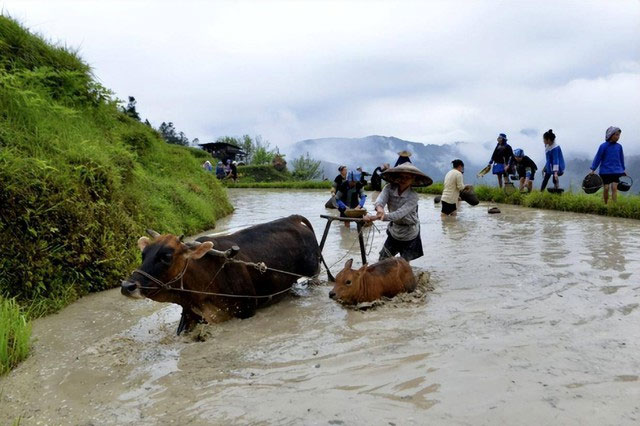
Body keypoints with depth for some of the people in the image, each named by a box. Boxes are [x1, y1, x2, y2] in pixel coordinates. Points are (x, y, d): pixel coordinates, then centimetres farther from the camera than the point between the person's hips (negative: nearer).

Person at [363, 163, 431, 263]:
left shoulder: (413, 196, -25)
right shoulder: (389, 188, -14)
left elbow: (399, 214, -37)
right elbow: (381, 199, -34)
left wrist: (375, 217, -49)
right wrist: (379, 208, -60)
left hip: (409, 235, -4)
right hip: (394, 231, 4)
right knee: (382, 261, 10)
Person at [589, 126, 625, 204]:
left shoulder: (619, 146, 3)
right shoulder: (603, 146, -7)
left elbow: (621, 159, 15)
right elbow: (598, 158, -4)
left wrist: (623, 170, 21)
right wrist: (593, 170, -5)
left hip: (616, 171, 2)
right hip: (605, 171, -2)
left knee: (614, 188, -8)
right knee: (606, 188, 3)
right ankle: (606, 204, 18)